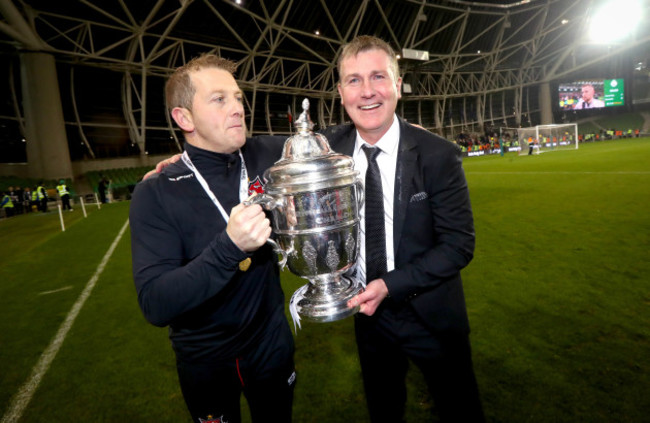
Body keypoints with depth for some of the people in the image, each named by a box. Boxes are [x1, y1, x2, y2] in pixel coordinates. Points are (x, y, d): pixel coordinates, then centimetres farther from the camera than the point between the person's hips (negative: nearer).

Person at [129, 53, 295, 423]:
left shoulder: (265, 156, -11)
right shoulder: (156, 194, -18)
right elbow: (155, 305, -25)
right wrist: (229, 246, -38)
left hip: (272, 343, 2)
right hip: (206, 363, -2)